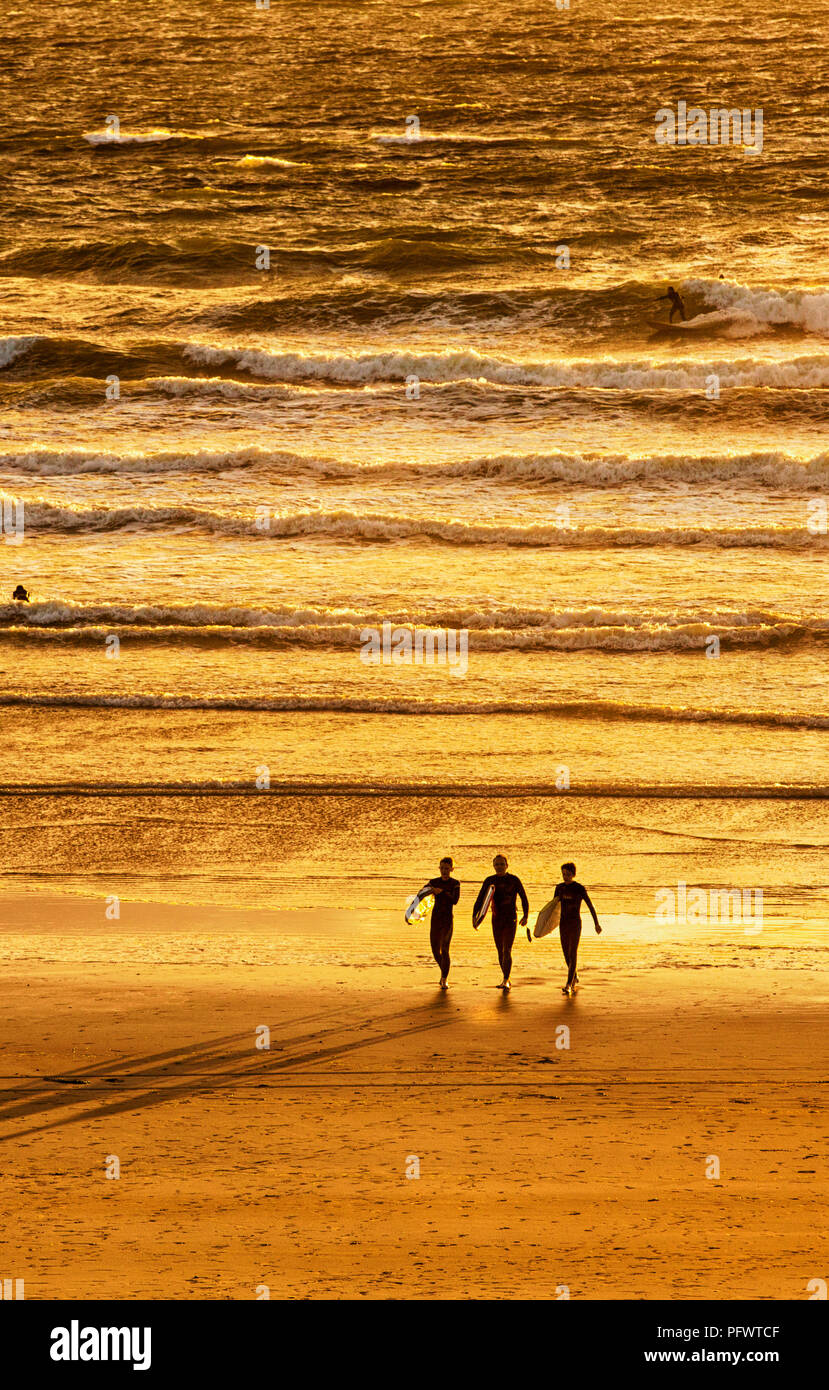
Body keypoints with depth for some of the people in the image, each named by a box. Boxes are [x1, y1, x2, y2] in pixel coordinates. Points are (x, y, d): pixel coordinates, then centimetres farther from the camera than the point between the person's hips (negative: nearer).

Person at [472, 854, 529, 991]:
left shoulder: (514, 880, -4)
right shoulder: (489, 881, 3)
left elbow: (524, 898, -2)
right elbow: (479, 899, 0)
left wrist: (526, 916, -14)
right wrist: (474, 916, -13)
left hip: (510, 919, -4)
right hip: (496, 919, 4)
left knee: (507, 950, -14)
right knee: (500, 950, 12)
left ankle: (506, 981, -19)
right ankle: (506, 979, 26)